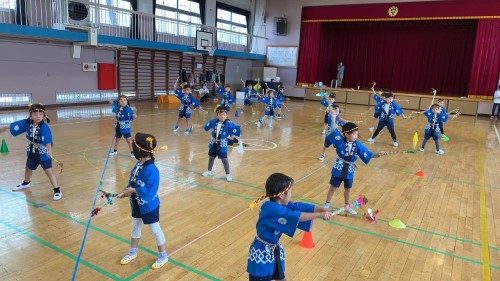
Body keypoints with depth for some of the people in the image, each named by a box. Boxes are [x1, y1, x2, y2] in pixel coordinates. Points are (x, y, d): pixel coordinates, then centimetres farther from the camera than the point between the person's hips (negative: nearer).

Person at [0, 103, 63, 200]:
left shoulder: (44, 128, -31)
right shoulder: (26, 123, -15)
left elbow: (48, 141, -41)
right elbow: (13, 126, 1)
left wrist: (50, 152, -55)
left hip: (43, 152, -7)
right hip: (32, 150, 7)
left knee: (48, 171, -14)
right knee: (28, 168, 28)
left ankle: (57, 191, -7)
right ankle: (26, 183, 58)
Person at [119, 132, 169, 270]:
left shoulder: (151, 170, -31)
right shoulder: (139, 164, -6)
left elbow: (149, 191, -31)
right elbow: (133, 182, 7)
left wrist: (132, 190, -24)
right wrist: (127, 190, -8)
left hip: (149, 206, -8)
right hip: (137, 204, 8)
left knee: (155, 230, 10)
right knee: (135, 227, 24)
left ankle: (163, 256, 29)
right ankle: (133, 251, 46)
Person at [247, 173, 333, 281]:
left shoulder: (282, 204, -4)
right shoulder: (272, 209, -32)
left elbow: (299, 206, -7)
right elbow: (296, 216, -34)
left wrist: (322, 209, -17)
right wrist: (320, 214, -27)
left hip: (275, 249, 9)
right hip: (262, 253, -9)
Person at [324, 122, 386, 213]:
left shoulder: (358, 145, -7)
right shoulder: (340, 141, -16)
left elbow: (368, 154, -2)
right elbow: (332, 131, -23)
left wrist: (379, 154, -11)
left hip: (349, 171, 3)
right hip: (338, 170, -3)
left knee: (348, 189, 19)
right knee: (333, 188, 10)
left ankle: (347, 206, 41)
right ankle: (327, 204, 28)